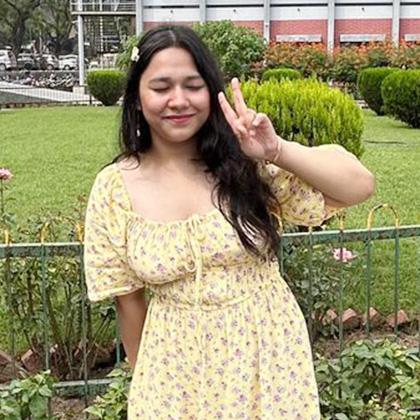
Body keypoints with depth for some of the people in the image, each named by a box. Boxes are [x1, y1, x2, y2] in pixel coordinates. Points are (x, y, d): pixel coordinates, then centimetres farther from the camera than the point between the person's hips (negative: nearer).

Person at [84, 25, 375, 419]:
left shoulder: (247, 163, -10)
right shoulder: (113, 189, -7)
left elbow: (360, 186, -14)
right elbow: (127, 298, 2)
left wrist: (276, 150, -24)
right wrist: (144, 376, 10)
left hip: (269, 355, 0)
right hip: (178, 367, 1)